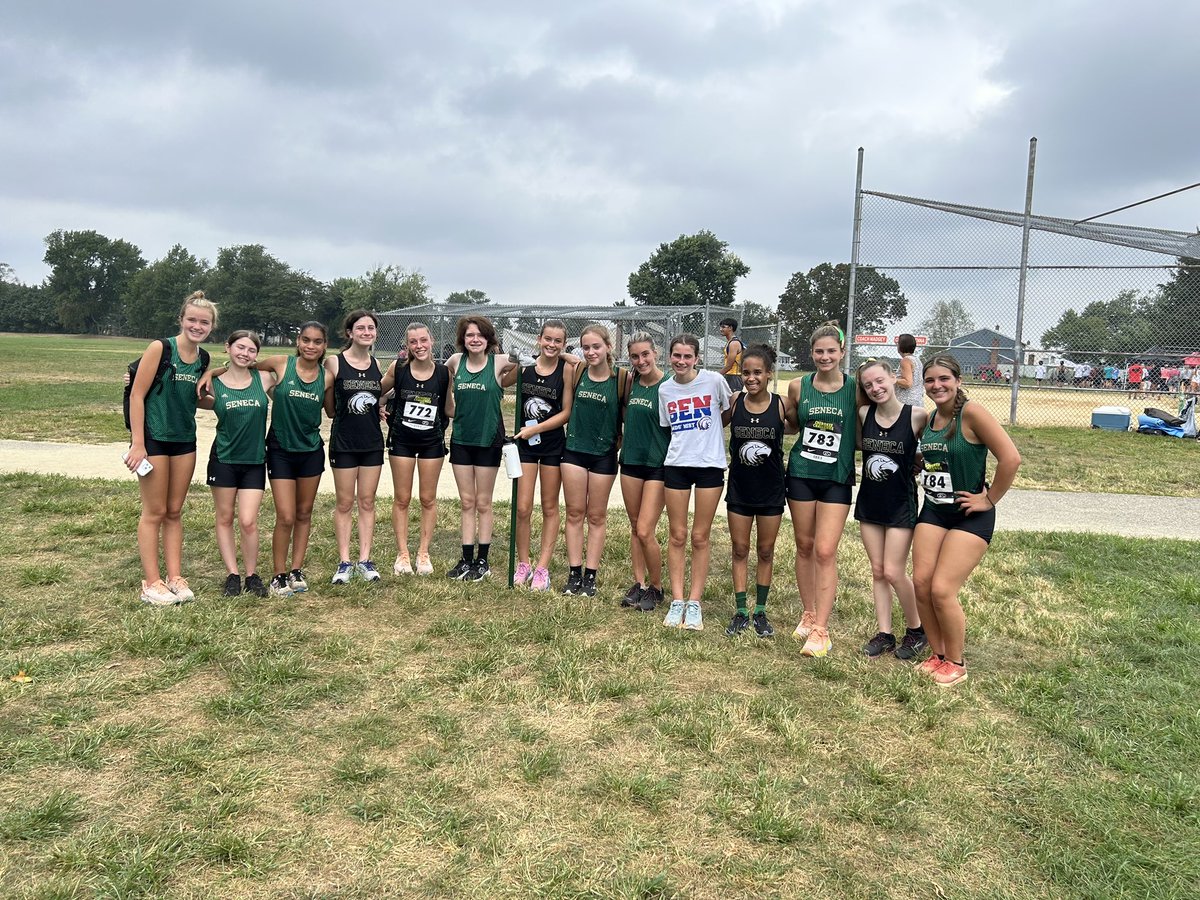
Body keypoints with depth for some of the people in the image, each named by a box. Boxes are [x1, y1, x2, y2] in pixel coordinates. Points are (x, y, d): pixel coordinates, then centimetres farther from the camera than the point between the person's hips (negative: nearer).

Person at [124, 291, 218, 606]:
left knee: (174, 512, 11)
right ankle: (151, 583, 9)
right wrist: (137, 444, -16)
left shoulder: (203, 359, 5)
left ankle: (175, 577, 18)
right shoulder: (160, 348, -12)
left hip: (185, 440, 6)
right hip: (154, 438, -6)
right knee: (154, 512, 1)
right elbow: (137, 395, -13)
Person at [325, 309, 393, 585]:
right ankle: (344, 562, 12)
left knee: (367, 502, 8)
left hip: (372, 441, 4)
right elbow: (329, 409, -3)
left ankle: (365, 560, 15)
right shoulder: (334, 363, -7)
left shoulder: (377, 365, 5)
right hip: (343, 441, -3)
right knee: (344, 503, 4)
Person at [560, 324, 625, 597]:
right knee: (574, 513, 7)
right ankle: (574, 574, 16)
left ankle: (590, 576, 16)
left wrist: (620, 439, -6)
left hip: (604, 453, -2)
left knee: (597, 516, 8)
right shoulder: (578, 371, -3)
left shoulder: (620, 377, -10)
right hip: (574, 449, 2)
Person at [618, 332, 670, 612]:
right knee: (635, 527, 12)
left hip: (659, 464, -6)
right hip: (631, 460, 6)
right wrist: (623, 439, 8)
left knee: (645, 531, -7)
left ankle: (656, 588, 12)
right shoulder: (631, 382, 5)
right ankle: (639, 583, 23)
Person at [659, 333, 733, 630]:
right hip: (676, 465, 3)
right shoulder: (665, 389, 5)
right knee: (677, 536, 5)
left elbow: (731, 413, 7)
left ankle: (694, 602, 13)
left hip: (709, 465, -2)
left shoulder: (714, 380, -6)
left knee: (700, 537, 3)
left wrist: (710, 431, 2)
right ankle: (677, 601, 14)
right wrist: (688, 436, 4)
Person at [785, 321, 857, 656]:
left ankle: (820, 629, 0)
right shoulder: (798, 387, 0)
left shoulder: (854, 389, -4)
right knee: (804, 546, 11)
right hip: (801, 474, 2)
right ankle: (808, 615, 27)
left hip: (837, 479, -2)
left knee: (825, 552, -7)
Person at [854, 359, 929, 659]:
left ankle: (916, 630, 19)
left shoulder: (917, 416, -14)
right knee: (877, 571, 10)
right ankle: (884, 633, 21)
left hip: (901, 504, -4)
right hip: (869, 501, 4)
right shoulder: (864, 414, -2)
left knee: (894, 572, -3)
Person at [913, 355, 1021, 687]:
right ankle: (937, 655, 20)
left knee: (942, 590, -10)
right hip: (933, 511, 7)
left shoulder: (972, 413, -16)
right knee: (921, 583, 1)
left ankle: (956, 664, 12)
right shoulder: (928, 417, 6)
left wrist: (989, 499, -14)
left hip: (970, 516, -7)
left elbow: (1011, 458, -21)